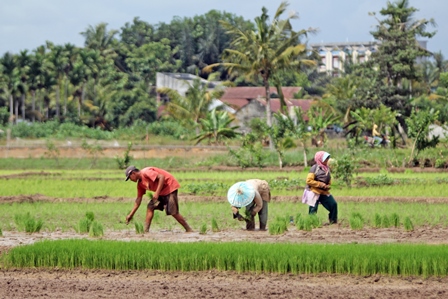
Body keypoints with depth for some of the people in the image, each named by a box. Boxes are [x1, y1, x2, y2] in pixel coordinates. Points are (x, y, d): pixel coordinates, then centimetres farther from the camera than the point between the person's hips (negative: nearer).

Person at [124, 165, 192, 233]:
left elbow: (161, 177, -26)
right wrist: (131, 214, 17)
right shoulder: (140, 183, 11)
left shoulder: (146, 172, -18)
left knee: (173, 212, -15)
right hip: (162, 191, 10)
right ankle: (146, 230, 2)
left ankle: (189, 230, -8)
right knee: (150, 207, 3)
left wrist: (157, 193, -28)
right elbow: (138, 199, 18)